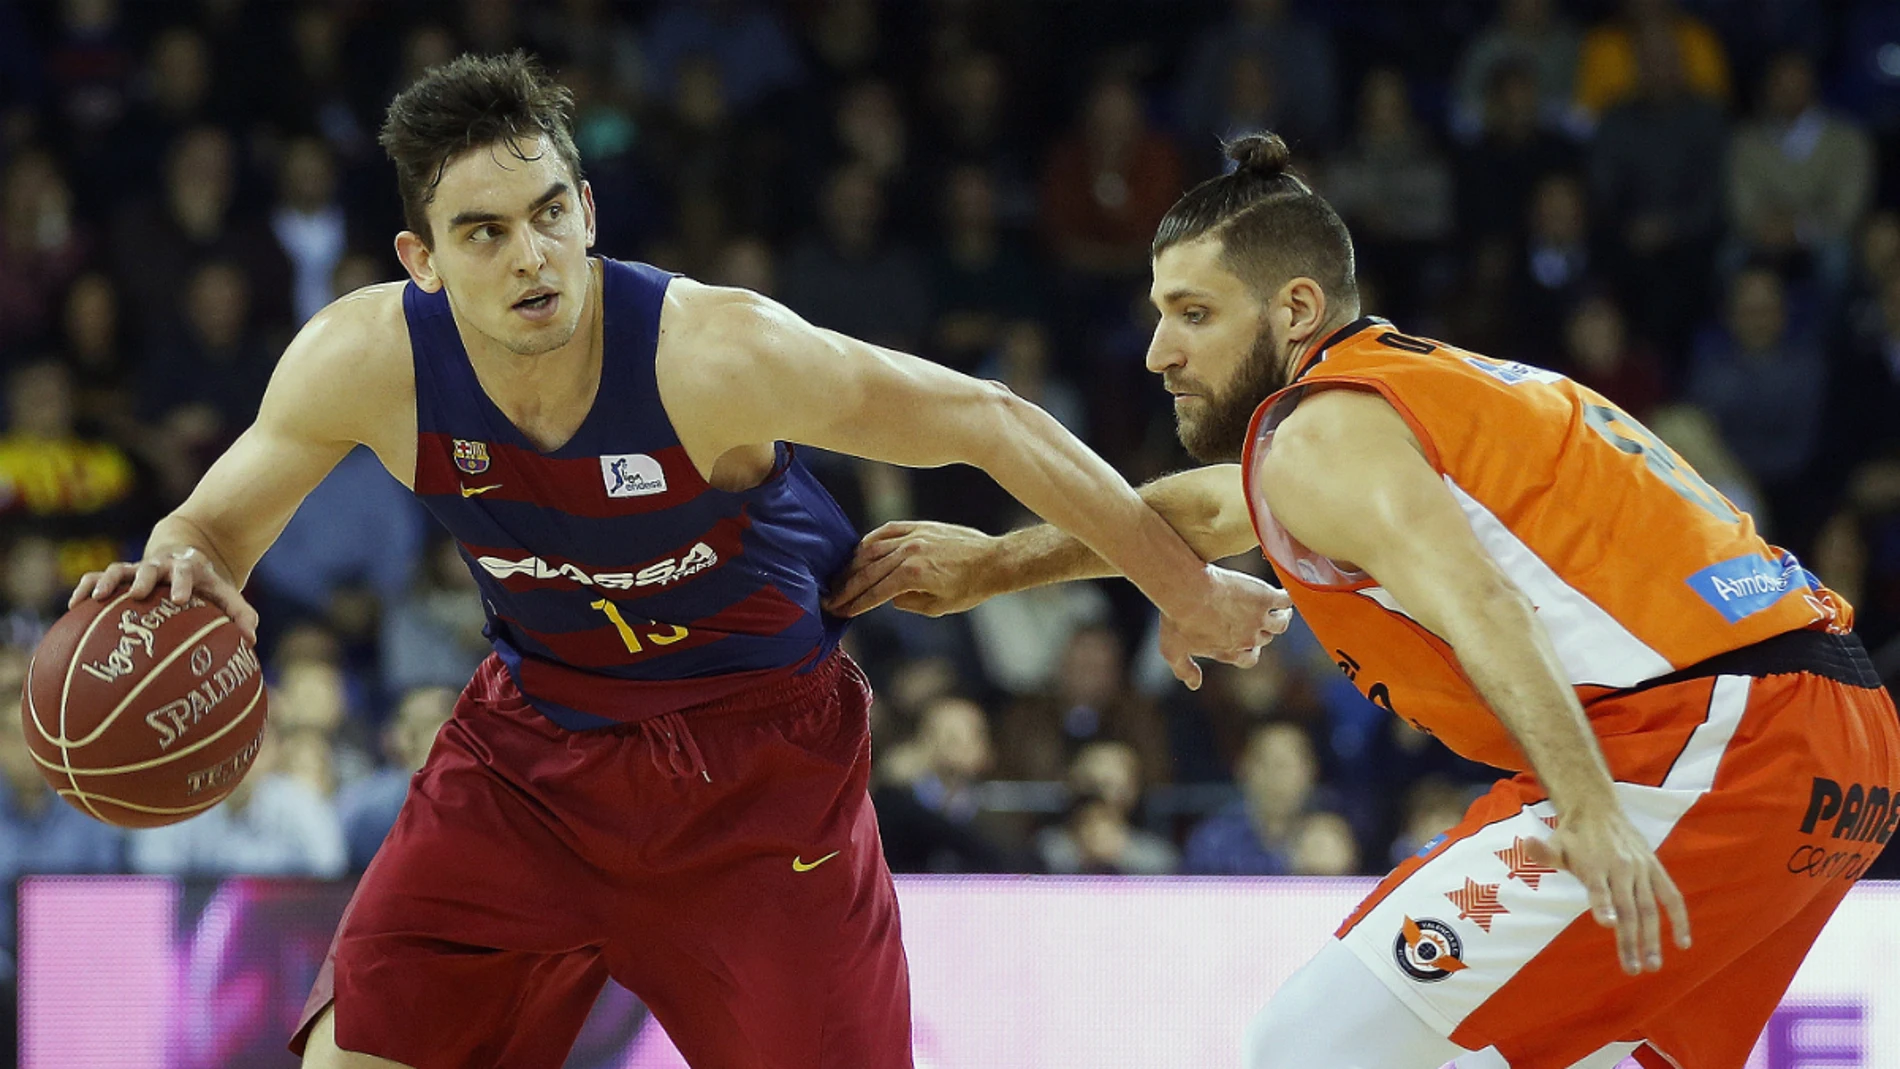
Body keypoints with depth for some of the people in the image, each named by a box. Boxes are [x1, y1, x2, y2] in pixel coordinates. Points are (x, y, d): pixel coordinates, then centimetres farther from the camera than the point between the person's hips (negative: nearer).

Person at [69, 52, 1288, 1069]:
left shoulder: (715, 352, -30)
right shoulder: (366, 361, -20)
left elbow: (986, 422, -20)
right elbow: (216, 525, -2)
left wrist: (1185, 586, -12)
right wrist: (181, 571, -28)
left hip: (759, 764, -3)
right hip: (535, 740, 3)